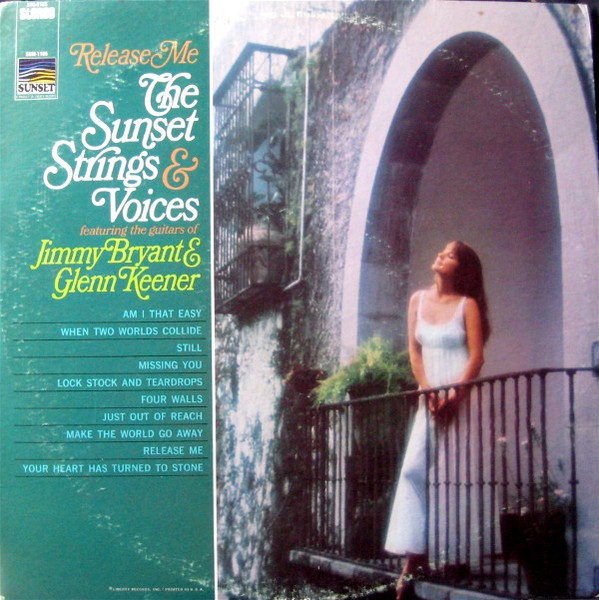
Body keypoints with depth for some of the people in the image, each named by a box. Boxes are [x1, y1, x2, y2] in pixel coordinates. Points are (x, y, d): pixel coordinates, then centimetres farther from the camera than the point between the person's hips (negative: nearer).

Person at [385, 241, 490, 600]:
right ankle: (415, 557, -3)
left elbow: (476, 356, -7)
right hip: (431, 398, 4)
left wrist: (454, 395, -18)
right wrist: (429, 392, -3)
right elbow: (414, 350, 9)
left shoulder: (467, 305, -1)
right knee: (414, 469, -5)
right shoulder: (419, 300, 12)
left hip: (462, 397, -4)